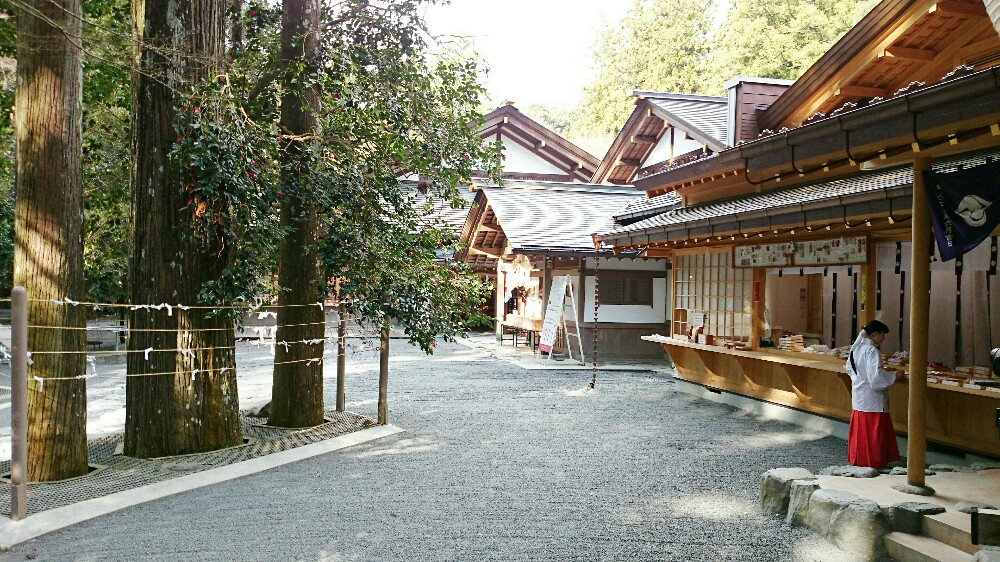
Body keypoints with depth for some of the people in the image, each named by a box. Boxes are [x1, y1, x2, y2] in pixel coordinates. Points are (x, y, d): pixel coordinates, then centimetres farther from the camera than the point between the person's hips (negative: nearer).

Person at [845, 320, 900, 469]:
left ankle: (857, 457, 23)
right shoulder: (872, 351, -20)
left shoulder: (856, 347, 7)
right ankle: (874, 460, 9)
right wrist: (894, 376, -14)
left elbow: (849, 368, 17)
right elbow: (876, 376, -25)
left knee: (860, 429, 16)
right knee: (874, 431, 2)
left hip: (858, 396, 9)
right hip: (872, 399, -9)